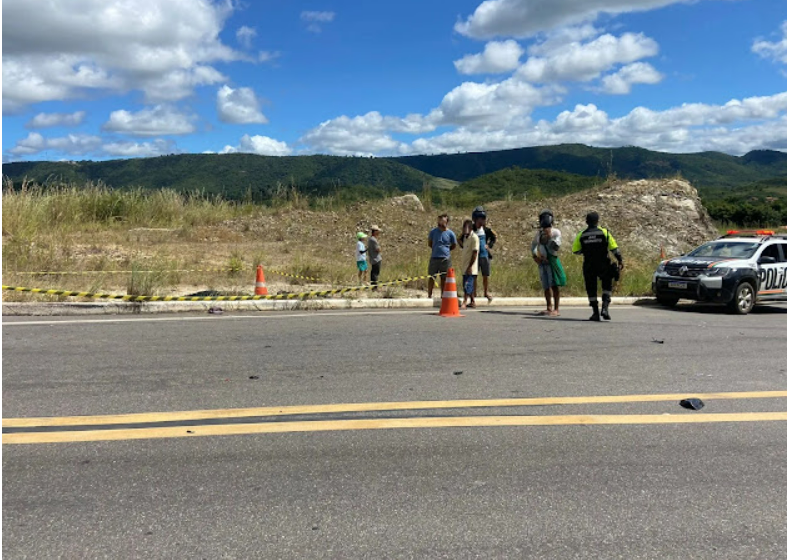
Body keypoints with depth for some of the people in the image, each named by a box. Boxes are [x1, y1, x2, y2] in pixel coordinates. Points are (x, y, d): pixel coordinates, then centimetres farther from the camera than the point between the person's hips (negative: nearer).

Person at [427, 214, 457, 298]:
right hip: (434, 258, 1)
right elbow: (430, 243, 11)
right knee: (431, 277, 3)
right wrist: (436, 248, 4)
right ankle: (429, 296, 9)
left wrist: (445, 249, 6)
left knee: (444, 278, 8)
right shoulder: (433, 231, 0)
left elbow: (454, 246, 10)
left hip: (445, 258, -1)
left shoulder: (450, 234, -3)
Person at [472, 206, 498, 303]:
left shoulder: (486, 229, 2)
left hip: (485, 255, 3)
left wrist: (489, 245, 7)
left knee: (486, 275, 10)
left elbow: (495, 237, 18)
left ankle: (486, 292, 27)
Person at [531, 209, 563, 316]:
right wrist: (535, 256, 5)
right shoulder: (539, 232, 12)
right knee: (546, 286, 11)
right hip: (541, 262, 5)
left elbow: (556, 247, -12)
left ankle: (556, 309, -7)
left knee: (554, 285, -9)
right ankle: (549, 308, 22)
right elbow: (533, 245, 20)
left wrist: (549, 237, -18)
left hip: (552, 260, -5)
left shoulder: (555, 232, -2)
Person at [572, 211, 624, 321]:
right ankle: (605, 308, -5)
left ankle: (595, 313, 10)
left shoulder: (581, 235, -1)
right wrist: (620, 260, 3)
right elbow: (614, 248, -5)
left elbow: (575, 251, 2)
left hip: (588, 266, 1)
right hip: (603, 265, -1)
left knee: (591, 289, 10)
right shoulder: (604, 232, -4)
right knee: (607, 286, 13)